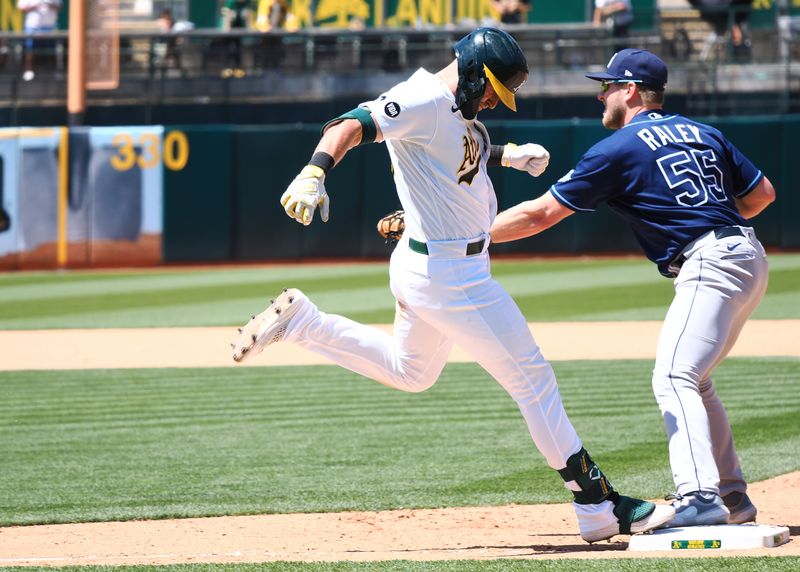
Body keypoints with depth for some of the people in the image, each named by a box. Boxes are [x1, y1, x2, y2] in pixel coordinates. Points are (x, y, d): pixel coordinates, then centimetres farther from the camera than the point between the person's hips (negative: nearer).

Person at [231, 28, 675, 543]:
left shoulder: (457, 110, 9)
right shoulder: (424, 101, -21)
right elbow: (351, 126, -34)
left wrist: (507, 155, 12)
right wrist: (315, 173, -51)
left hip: (423, 268, 11)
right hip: (452, 278, -11)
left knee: (410, 373, 31)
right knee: (532, 378, -4)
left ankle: (298, 321, 22)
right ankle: (600, 508, 1)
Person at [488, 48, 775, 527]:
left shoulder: (620, 148, -2)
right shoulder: (702, 133, 19)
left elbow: (543, 213, -1)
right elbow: (762, 192, 22)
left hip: (710, 266, -9)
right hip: (749, 259, 9)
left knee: (674, 378, -15)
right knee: (692, 380, 19)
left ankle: (700, 498, -31)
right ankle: (733, 497, 19)